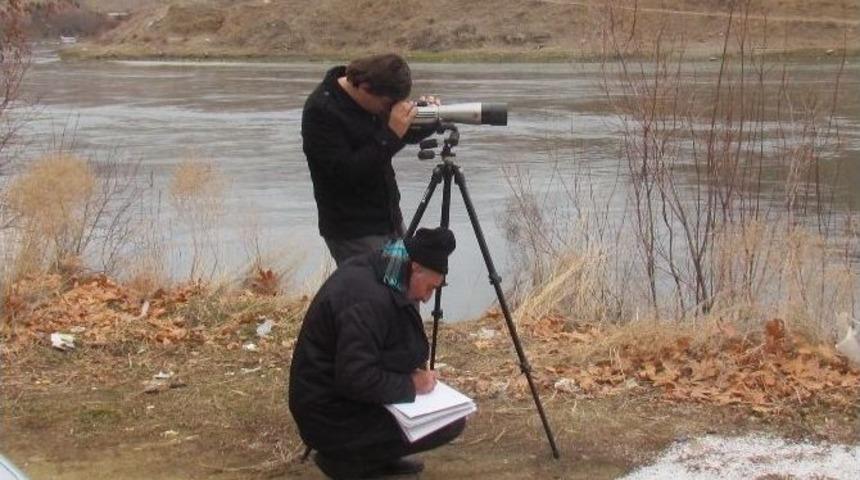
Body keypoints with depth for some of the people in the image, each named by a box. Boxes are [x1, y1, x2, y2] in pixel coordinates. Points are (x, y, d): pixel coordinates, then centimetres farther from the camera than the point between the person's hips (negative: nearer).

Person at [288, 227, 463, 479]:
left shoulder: (367, 270, 3)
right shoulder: (368, 300, -27)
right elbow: (356, 379, -30)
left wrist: (413, 374, 3)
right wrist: (410, 386, -17)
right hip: (332, 418, -10)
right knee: (451, 423, -14)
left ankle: (379, 457, 14)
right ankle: (347, 459, -5)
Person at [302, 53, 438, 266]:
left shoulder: (378, 100, 2)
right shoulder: (321, 111, -19)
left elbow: (409, 135, 17)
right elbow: (344, 172, -25)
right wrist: (391, 135, -27)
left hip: (390, 219, 7)